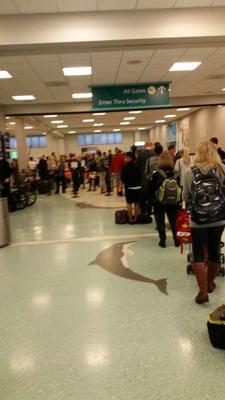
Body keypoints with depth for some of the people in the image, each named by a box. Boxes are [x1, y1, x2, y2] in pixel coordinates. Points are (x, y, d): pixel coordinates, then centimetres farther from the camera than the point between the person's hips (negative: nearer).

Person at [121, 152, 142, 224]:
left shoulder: (126, 166, -12)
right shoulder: (137, 165, -3)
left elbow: (122, 177, -6)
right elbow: (141, 175, 4)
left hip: (129, 187, -3)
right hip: (138, 186, 3)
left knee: (129, 203, 4)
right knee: (137, 203, 10)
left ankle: (130, 219, 5)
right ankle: (135, 218, 14)